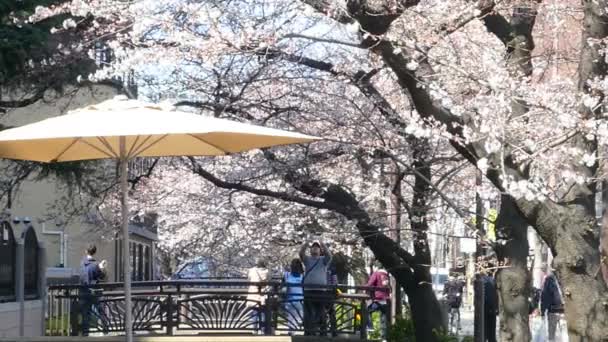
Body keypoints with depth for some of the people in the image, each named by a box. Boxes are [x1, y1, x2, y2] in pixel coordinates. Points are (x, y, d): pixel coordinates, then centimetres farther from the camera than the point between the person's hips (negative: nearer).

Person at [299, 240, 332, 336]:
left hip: (321, 291, -1)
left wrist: (323, 245, -27)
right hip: (308, 290, 1)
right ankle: (308, 333, 6)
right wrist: (304, 246, -27)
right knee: (308, 314, 2)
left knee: (321, 313, 1)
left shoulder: (323, 260, 10)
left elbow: (329, 255, -11)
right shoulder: (307, 259, 12)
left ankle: (322, 333, 4)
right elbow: (301, 254, -7)